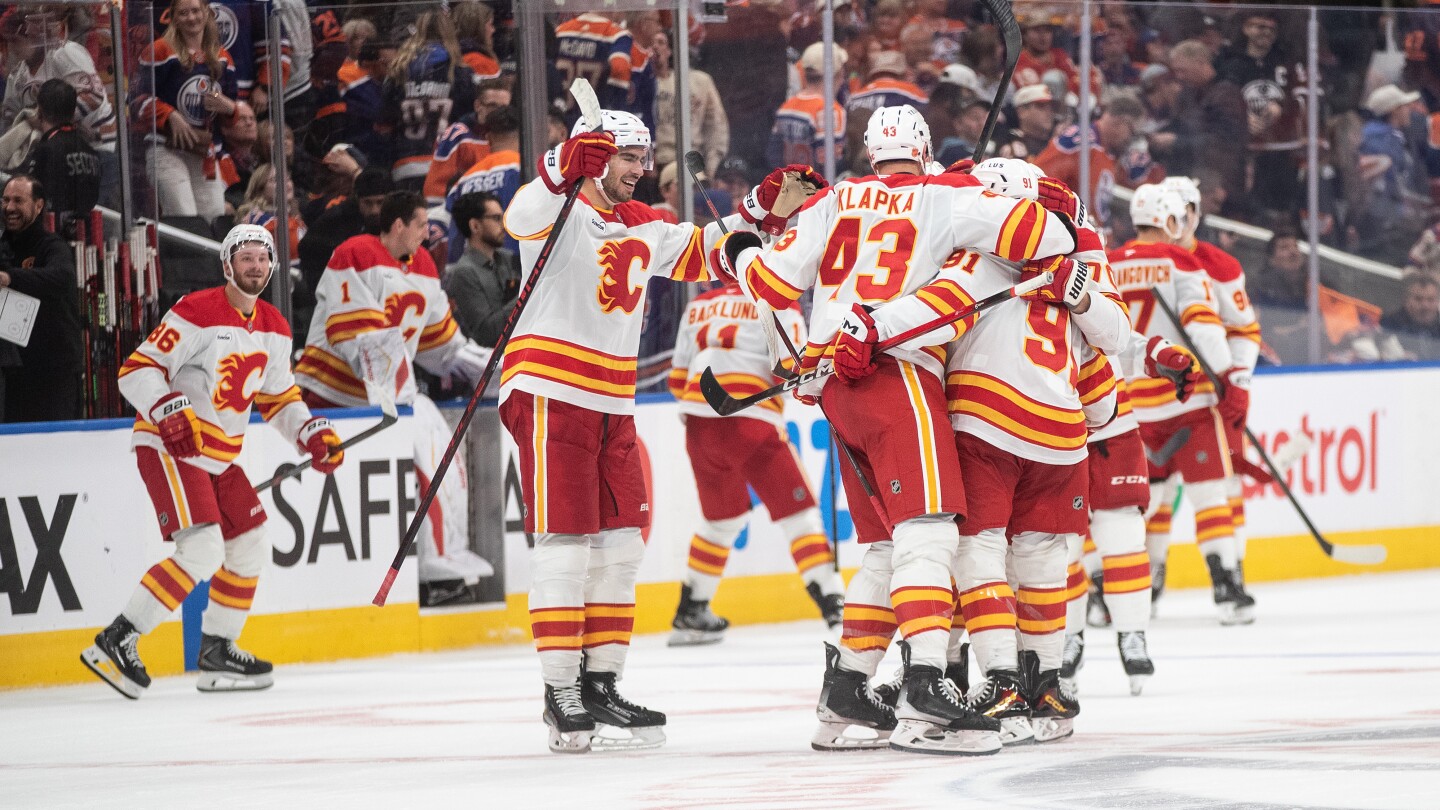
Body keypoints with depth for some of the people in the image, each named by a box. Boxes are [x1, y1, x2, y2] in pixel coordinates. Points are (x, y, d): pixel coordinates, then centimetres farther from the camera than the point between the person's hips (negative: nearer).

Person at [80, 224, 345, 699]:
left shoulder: (273, 329, 9)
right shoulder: (197, 312, -15)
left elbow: (278, 397, 20)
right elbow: (138, 370, -17)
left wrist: (312, 433, 6)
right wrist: (170, 411, -31)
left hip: (221, 455, 9)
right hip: (169, 446, -9)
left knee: (250, 549, 11)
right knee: (201, 550, -22)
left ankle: (217, 654, 25)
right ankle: (115, 643, -20)